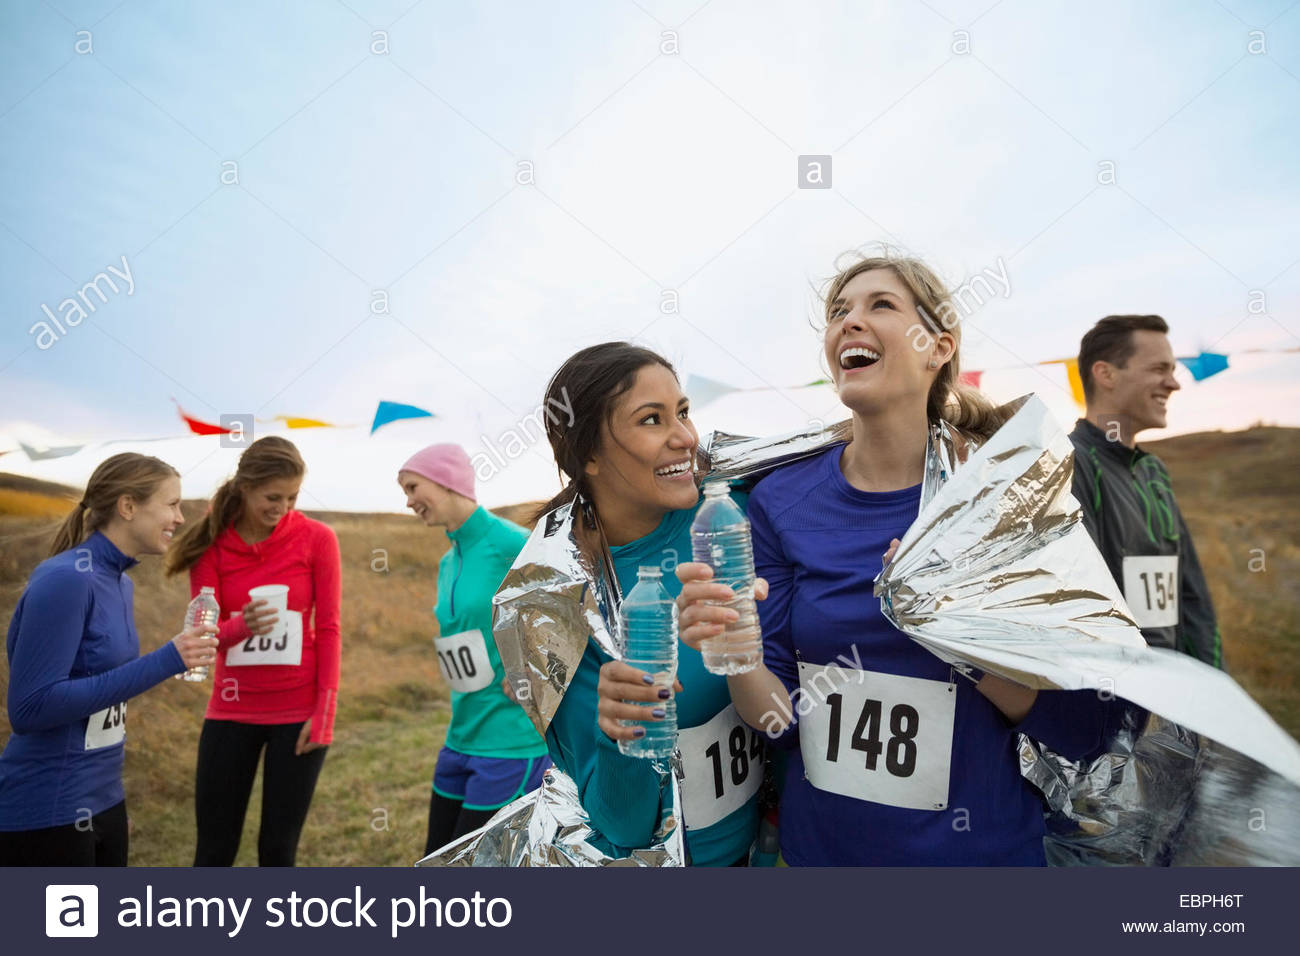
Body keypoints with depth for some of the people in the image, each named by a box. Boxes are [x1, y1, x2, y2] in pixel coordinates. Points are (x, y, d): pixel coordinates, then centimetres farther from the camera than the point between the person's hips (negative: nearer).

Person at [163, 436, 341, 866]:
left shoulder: (316, 538, -6)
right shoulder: (210, 543, -3)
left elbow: (327, 629, -4)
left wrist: (324, 711, -9)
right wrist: (242, 626, -30)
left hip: (298, 713, -1)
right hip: (232, 710, 2)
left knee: (278, 849, 8)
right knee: (214, 850, 9)